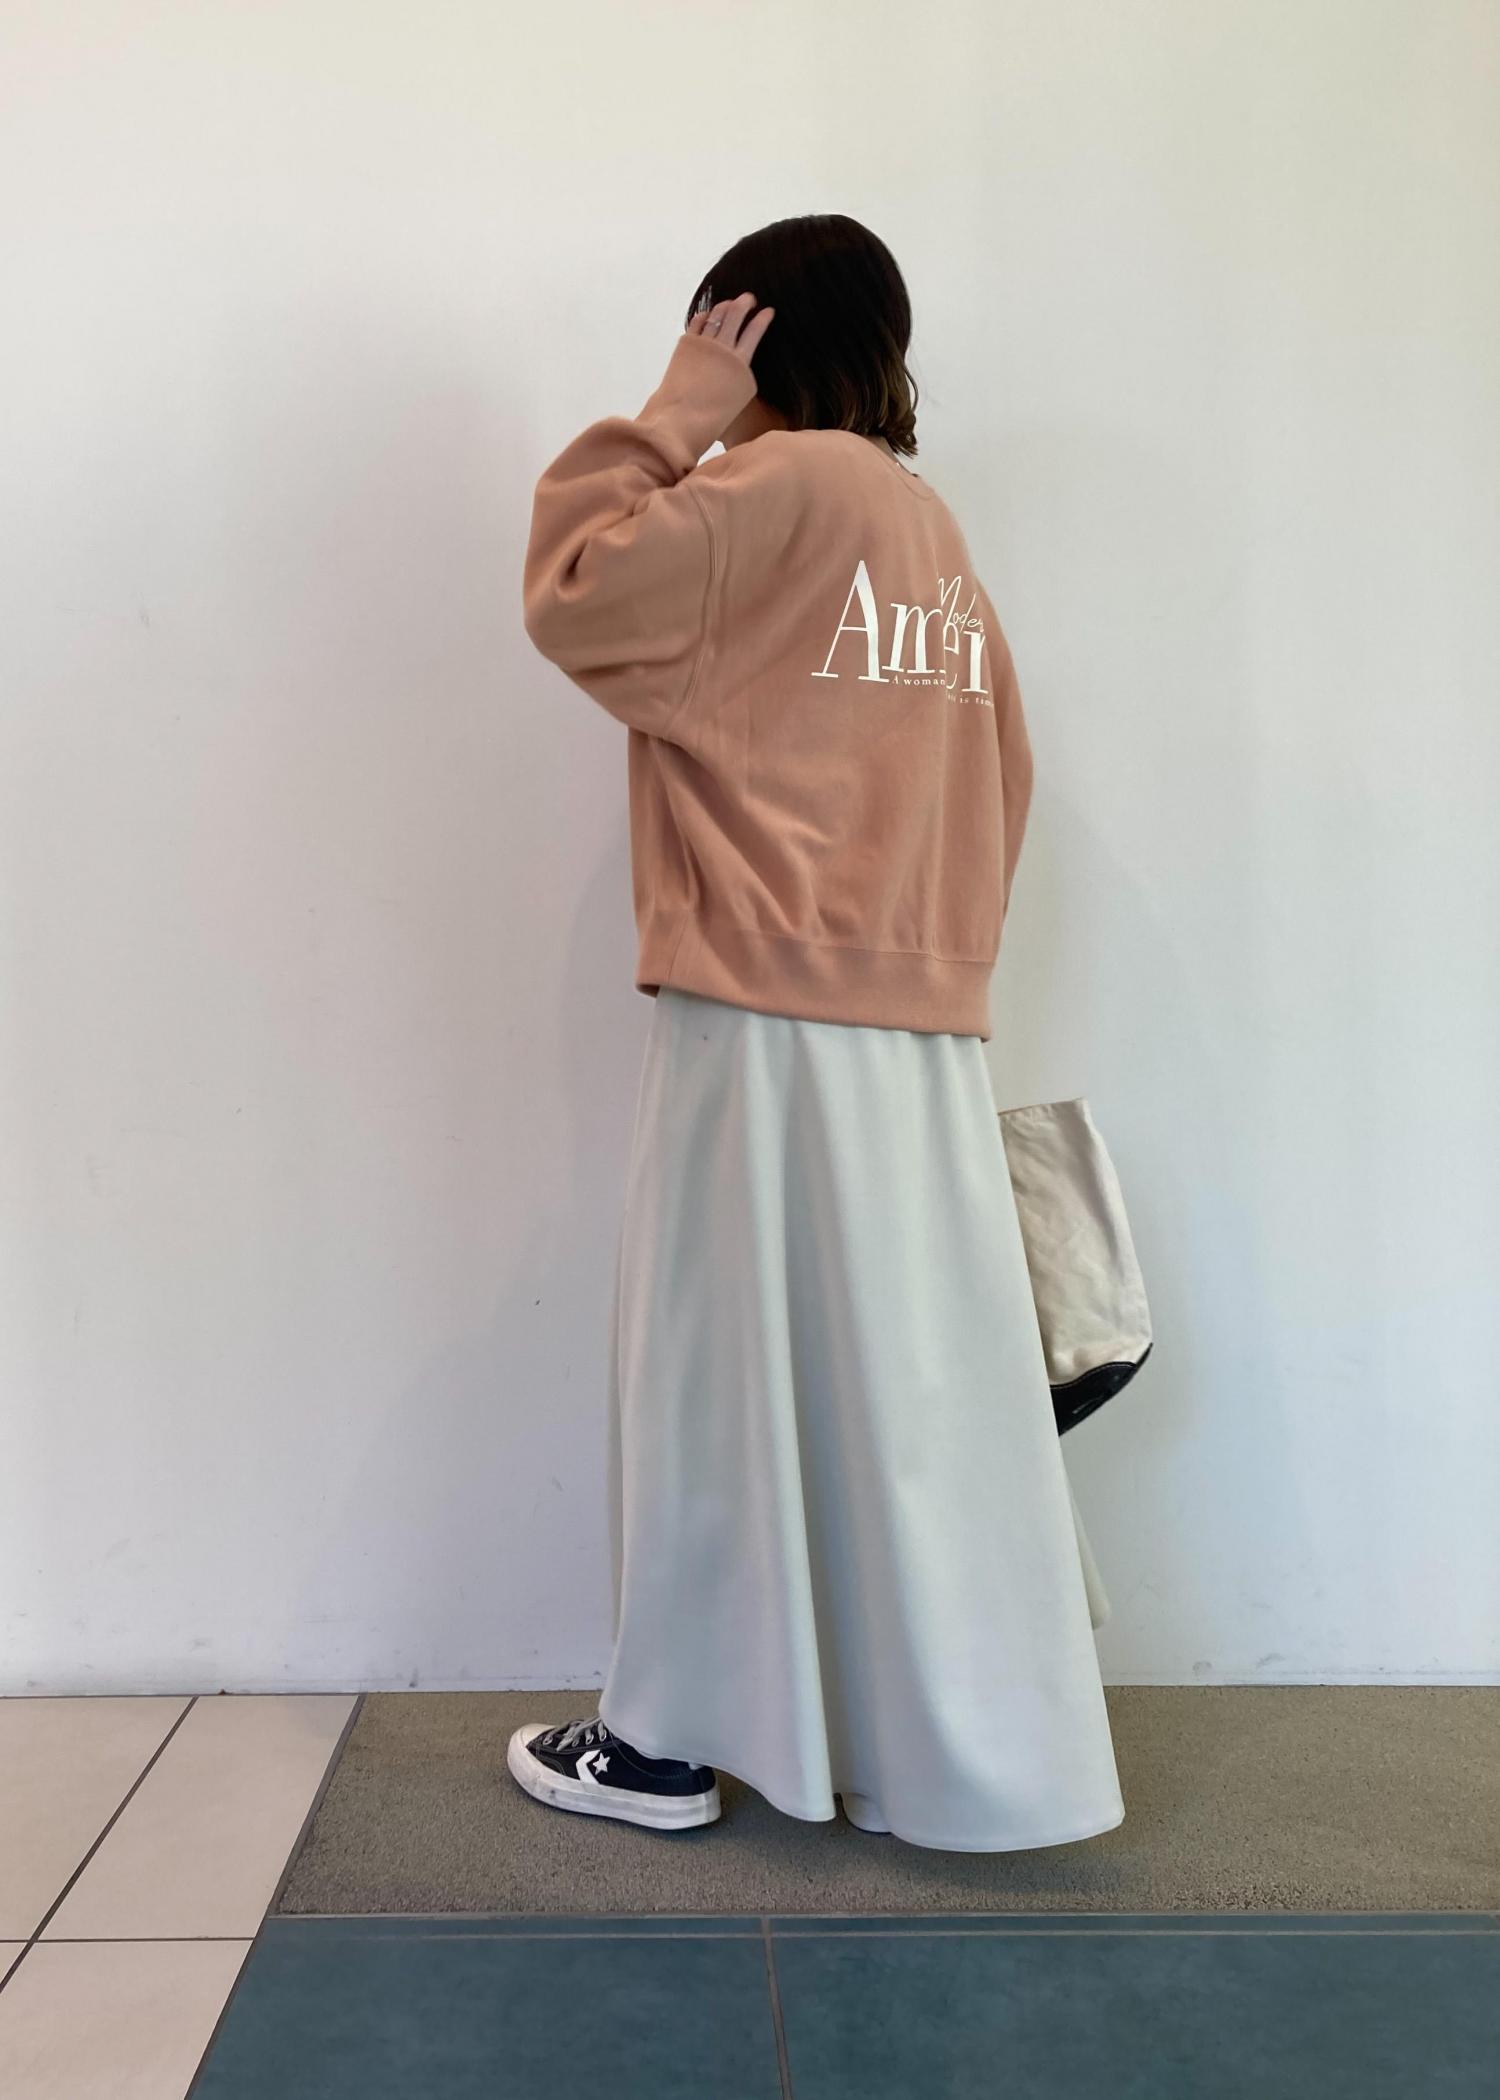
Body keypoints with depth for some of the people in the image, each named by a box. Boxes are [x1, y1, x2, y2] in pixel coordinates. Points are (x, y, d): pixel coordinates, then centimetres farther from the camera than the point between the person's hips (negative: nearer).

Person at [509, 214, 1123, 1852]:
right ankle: (970, 1757, 23)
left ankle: (675, 1740, 18)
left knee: (727, 1378, 3)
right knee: (915, 1383, 12)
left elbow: (573, 600, -6)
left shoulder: (780, 486, -7)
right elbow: (999, 777, 17)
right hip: (923, 1025, 8)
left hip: (766, 1019, -7)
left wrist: (662, 426, 2)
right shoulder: (934, 529, 16)